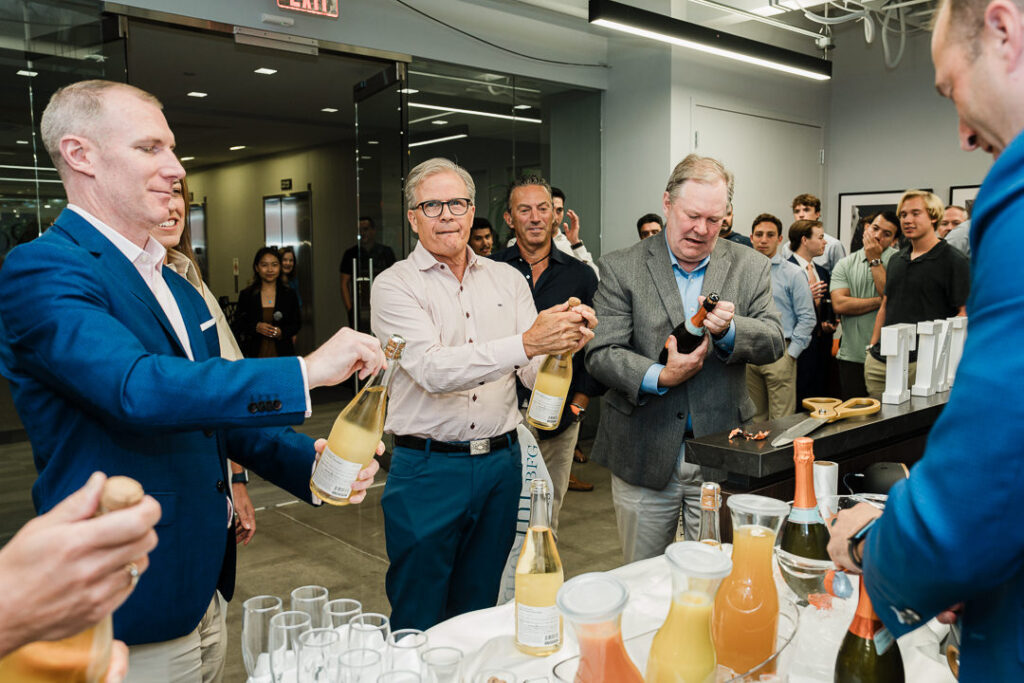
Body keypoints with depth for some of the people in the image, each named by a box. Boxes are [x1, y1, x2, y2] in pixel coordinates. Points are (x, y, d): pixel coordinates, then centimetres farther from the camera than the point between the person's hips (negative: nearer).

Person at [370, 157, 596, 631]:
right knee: (418, 624, 8)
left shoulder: (507, 279, 8)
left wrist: (564, 344, -21)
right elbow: (434, 370, -21)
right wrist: (525, 344, -32)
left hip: (500, 465, 4)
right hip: (427, 469, -4)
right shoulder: (394, 285, -6)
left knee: (479, 611, 19)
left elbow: (533, 373, 2)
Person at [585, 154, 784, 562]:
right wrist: (659, 377, -23)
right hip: (644, 455, -1)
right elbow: (600, 355, -9)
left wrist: (729, 329, -20)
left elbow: (774, 343, 0)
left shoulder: (750, 268, 6)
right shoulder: (622, 269, -2)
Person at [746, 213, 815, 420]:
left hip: (778, 354, -4)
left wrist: (790, 354, -9)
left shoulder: (793, 273, -2)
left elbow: (807, 318, -5)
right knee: (754, 419, 11)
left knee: (781, 423, -5)